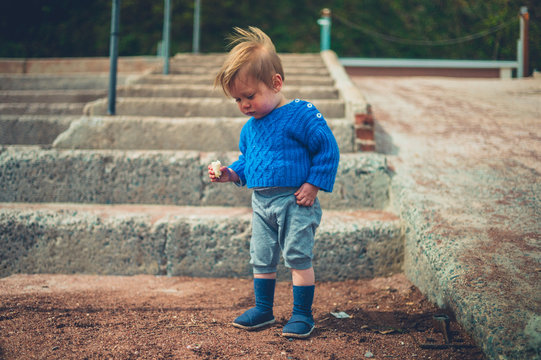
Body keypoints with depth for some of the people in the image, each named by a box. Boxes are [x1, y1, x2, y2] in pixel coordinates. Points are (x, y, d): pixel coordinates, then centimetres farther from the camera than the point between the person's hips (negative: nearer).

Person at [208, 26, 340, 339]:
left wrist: (313, 185, -16)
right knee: (261, 259, 13)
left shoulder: (302, 114, -13)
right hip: (261, 203, 7)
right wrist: (230, 174, 2)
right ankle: (263, 309, 27)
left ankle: (303, 313, 9)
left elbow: (328, 149, -12)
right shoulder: (250, 128, 10)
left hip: (295, 203, -7)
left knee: (298, 258, -3)